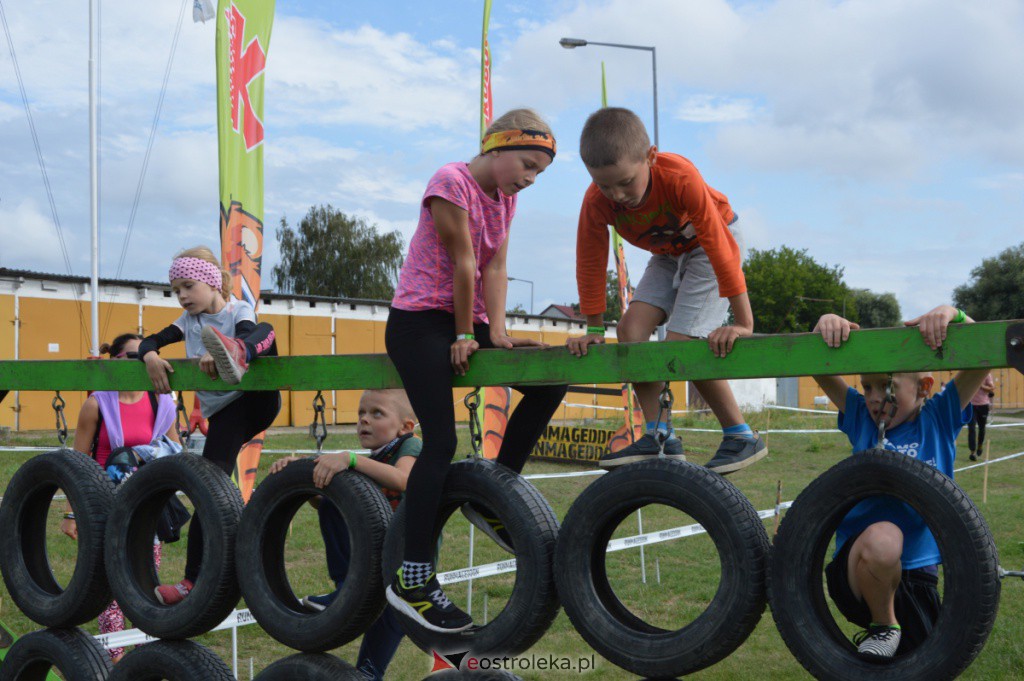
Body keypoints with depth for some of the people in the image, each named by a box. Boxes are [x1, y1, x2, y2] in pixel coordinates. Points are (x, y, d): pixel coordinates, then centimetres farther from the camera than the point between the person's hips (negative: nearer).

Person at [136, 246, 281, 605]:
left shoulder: (239, 310, -1)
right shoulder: (189, 321, 15)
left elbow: (250, 333, -23)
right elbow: (148, 342, 8)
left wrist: (236, 348, -46)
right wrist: (151, 357, -17)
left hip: (258, 400, -4)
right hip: (224, 412, 4)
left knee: (266, 332, -28)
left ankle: (234, 355, -66)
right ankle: (194, 579, -7)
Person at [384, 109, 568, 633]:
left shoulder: (505, 196, 12)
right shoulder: (452, 182, -14)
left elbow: (495, 265, 4)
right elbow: (463, 262, -15)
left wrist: (496, 332, -6)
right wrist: (465, 335, -12)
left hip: (465, 320, 8)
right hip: (419, 323, -8)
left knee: (548, 382, -4)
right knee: (441, 441, -16)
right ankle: (412, 578, -10)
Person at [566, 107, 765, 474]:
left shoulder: (679, 177, -39)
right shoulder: (596, 201, -25)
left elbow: (721, 246, -37)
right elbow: (591, 264, -13)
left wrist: (742, 323, -37)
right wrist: (594, 329, -8)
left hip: (711, 244, -5)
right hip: (668, 252, 5)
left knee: (682, 341, -19)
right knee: (631, 328, -14)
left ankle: (742, 437, -5)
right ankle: (659, 436, -4)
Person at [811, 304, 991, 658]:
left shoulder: (939, 417, 0)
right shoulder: (861, 418, 1)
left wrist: (953, 315, -28)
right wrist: (826, 324, -26)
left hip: (918, 573, 2)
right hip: (856, 571, -2)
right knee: (882, 537, -37)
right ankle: (882, 627, -10)